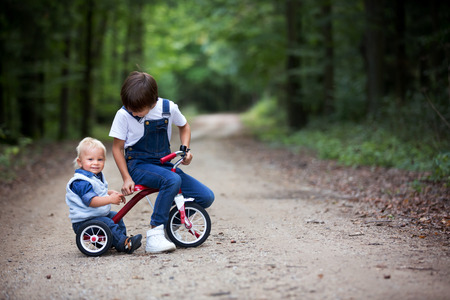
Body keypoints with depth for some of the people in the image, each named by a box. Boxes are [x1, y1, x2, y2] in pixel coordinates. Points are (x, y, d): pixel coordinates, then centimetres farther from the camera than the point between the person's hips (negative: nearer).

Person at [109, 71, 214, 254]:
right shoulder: (123, 115, -11)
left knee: (206, 197, -11)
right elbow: (117, 148, -2)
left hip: (163, 165, 5)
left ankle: (169, 224, 8)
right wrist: (127, 178, -9)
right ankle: (154, 234, -34)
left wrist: (185, 148, 0)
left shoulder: (168, 108, -4)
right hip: (138, 165, -4)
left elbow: (184, 126, 17)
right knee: (173, 180, -38)